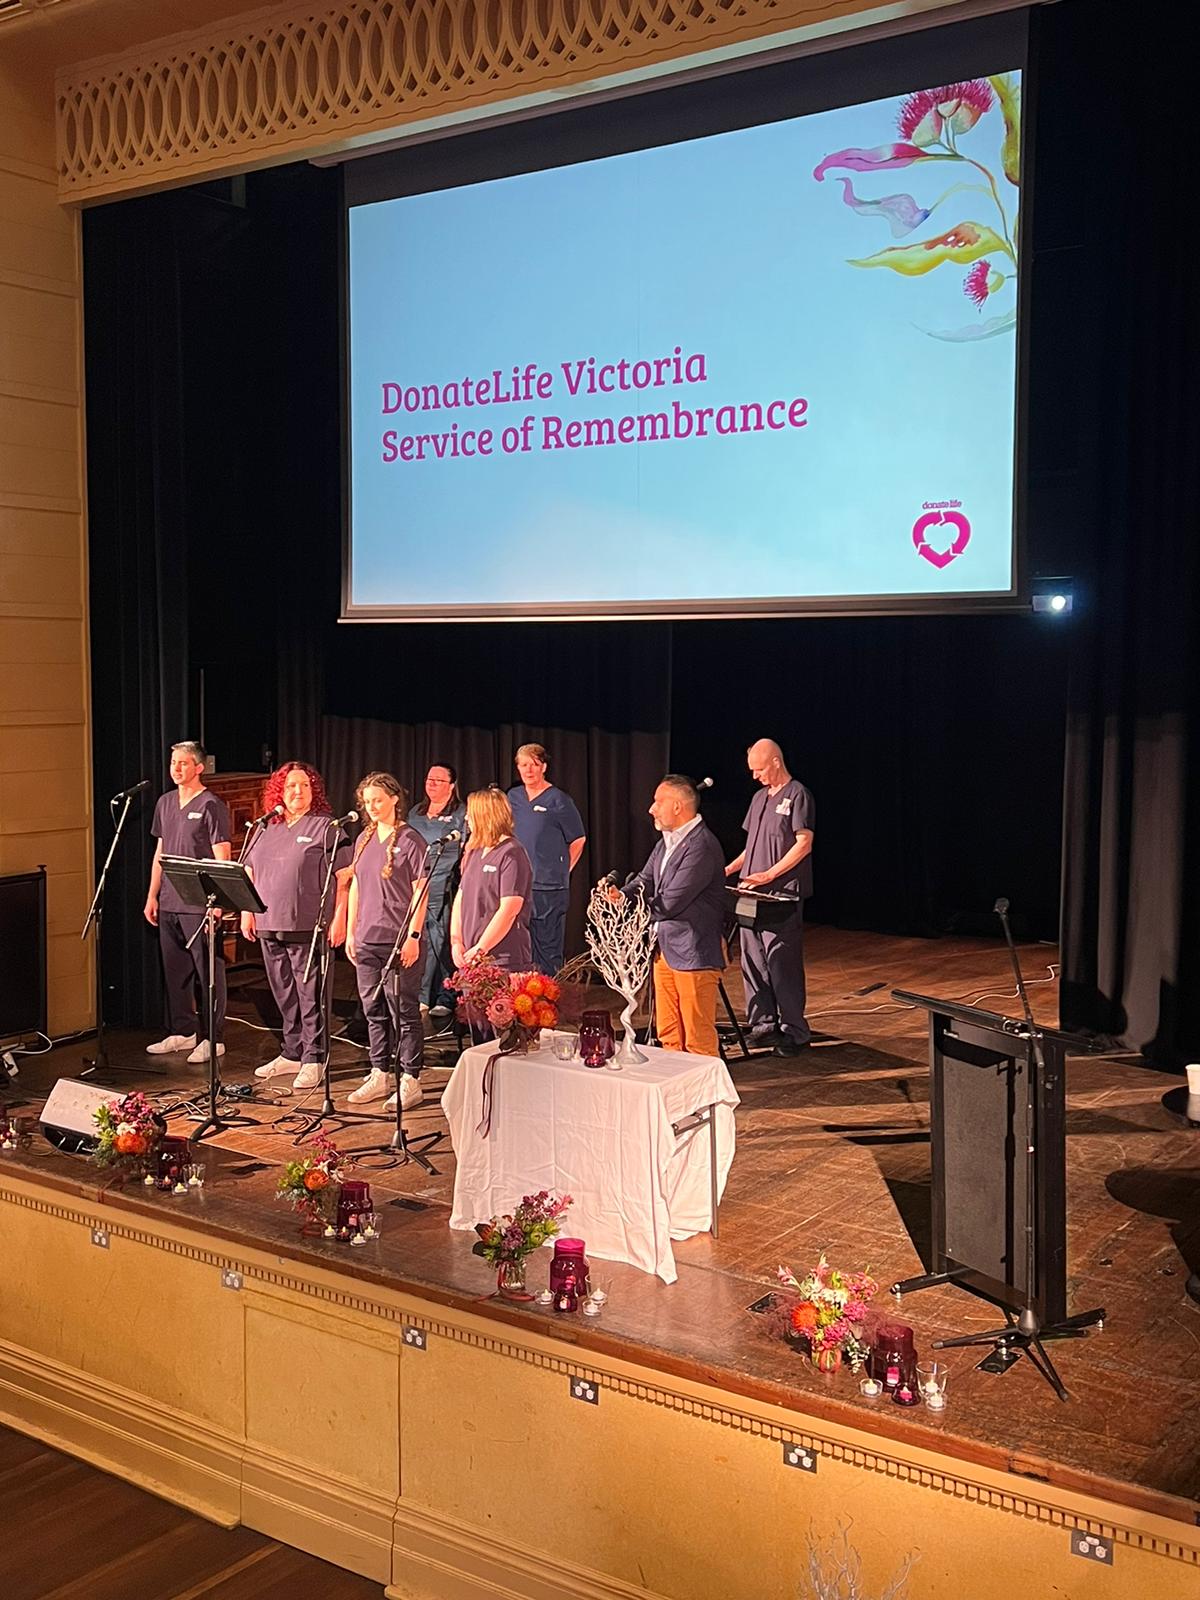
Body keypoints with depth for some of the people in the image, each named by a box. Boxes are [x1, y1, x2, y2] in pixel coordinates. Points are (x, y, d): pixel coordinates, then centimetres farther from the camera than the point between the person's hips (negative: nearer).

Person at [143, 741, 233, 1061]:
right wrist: (152, 895, 15)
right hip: (169, 903, 7)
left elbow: (222, 858, -11)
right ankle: (183, 1032, 25)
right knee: (175, 971, 13)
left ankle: (212, 1038, 4)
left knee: (208, 972, -2)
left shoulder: (211, 806, -8)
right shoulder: (165, 803, 14)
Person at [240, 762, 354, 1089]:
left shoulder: (326, 827, -3)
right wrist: (247, 912, 13)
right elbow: (249, 873, 20)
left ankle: (313, 1059, 5)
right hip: (270, 926, 6)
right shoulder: (266, 829, 15)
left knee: (311, 995, -2)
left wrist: (338, 918, -13)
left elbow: (345, 877, -7)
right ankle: (291, 1054, 26)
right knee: (284, 994, 14)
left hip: (309, 928, -6)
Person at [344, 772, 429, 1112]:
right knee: (374, 1010, 13)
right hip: (366, 941, 7)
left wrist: (413, 936, -15)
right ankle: (380, 1075, 24)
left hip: (399, 941, -7)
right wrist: (350, 931, 14)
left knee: (404, 1012, -2)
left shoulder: (410, 840, -8)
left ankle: (410, 1081, 5)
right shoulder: (364, 839, 12)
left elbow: (420, 891, -10)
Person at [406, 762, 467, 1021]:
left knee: (441, 945, -7)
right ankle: (421, 997, 12)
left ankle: (444, 1000, -2)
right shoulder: (415, 813, 20)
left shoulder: (462, 814, 3)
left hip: (443, 891, -5)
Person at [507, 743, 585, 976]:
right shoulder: (513, 797, 10)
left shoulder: (558, 800, -5)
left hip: (549, 889, -5)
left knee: (548, 950, -1)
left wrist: (561, 870, 4)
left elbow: (578, 840, 2)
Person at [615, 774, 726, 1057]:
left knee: (698, 1040, 1)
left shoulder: (702, 847, -21)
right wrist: (621, 894, -14)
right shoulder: (666, 842, 10)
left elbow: (669, 903, -23)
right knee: (668, 1035, 16)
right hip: (665, 949, 9)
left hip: (694, 955, -9)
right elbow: (644, 882, 9)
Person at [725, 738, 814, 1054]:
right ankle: (764, 1023, 18)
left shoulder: (797, 795, -6)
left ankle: (794, 1031, -2)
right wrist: (729, 869, 11)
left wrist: (769, 874, -19)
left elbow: (804, 843, -14)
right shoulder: (759, 798, 18)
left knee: (782, 962, -8)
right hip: (753, 896, 8)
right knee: (752, 959, 8)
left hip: (783, 895, -8)